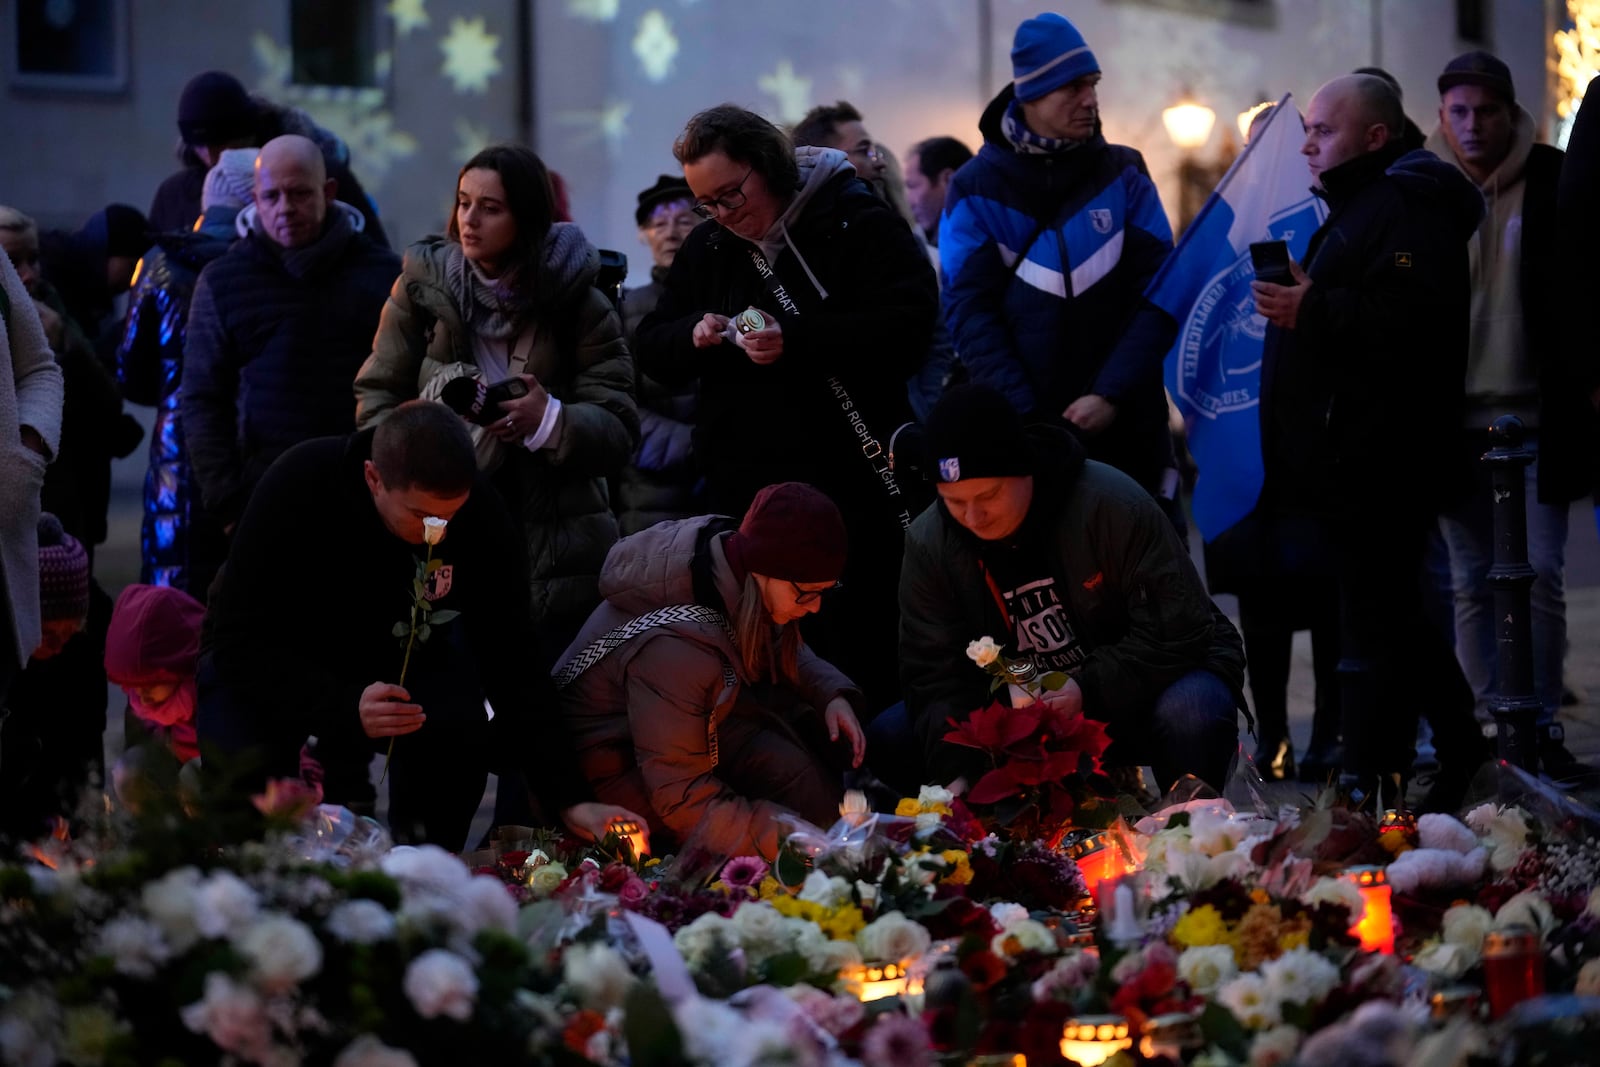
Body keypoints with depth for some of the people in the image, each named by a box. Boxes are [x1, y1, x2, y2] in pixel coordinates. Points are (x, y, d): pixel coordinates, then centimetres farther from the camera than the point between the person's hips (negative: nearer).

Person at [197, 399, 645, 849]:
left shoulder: (482, 515, -24)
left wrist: (569, 799, -26)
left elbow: (509, 666, -18)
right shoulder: (297, 486, -33)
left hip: (393, 651, 2)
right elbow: (238, 641, -31)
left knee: (462, 734, -28)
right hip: (273, 652, -2)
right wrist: (345, 709, -47)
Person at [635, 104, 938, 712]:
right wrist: (692, 336, -7)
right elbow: (651, 350, 17)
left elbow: (909, 325, -17)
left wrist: (796, 340, -25)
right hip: (744, 486, 5)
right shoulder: (707, 249, 15)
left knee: (858, 658, -5)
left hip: (850, 483, -5)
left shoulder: (858, 225, -4)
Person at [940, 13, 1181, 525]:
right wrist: (1027, 419, -16)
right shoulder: (978, 189, 1)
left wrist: (1113, 394, -14)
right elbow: (970, 311, -5)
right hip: (1024, 434, -1)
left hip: (1127, 426, 1)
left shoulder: (1124, 174, 5)